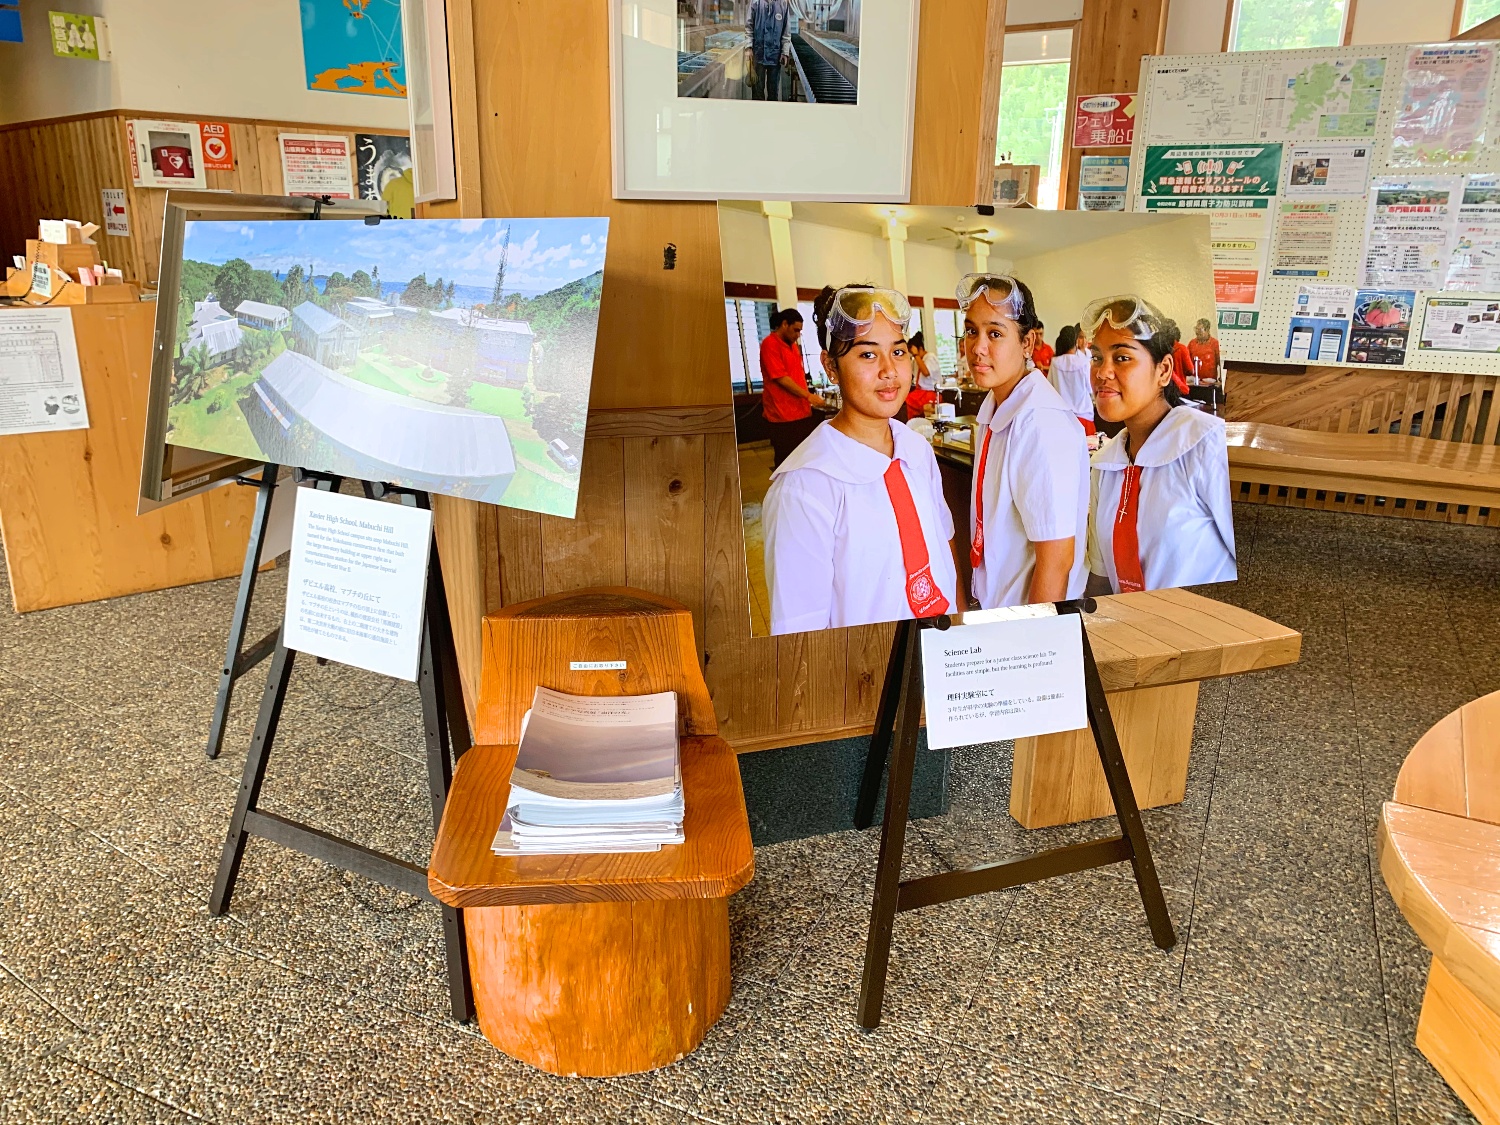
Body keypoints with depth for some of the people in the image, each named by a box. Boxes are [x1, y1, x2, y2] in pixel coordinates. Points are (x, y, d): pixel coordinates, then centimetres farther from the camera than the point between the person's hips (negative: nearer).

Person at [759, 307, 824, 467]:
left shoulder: (793, 345, 17)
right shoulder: (770, 344, -9)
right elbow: (781, 378, -15)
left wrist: (807, 401, 14)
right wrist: (808, 396, -13)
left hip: (802, 413, 8)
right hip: (782, 416, -8)